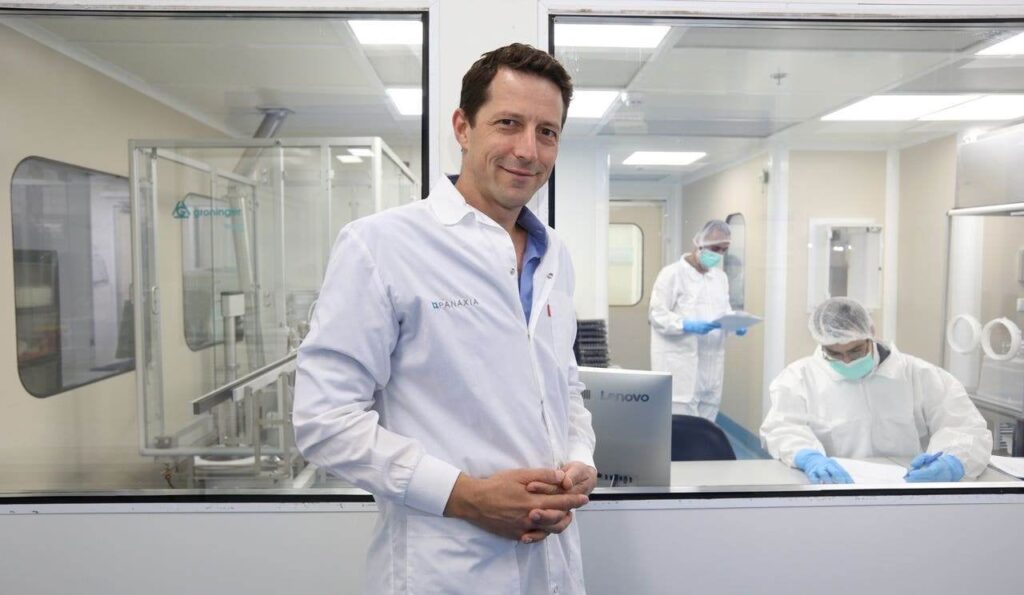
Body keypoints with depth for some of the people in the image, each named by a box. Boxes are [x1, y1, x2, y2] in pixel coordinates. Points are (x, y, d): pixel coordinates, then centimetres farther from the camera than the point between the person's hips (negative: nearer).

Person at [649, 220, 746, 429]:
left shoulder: (721, 277, 15)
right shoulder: (672, 273, -7)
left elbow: (725, 311, 20)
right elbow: (657, 315, -11)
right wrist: (689, 325, -24)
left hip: (711, 366, 7)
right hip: (680, 368, -7)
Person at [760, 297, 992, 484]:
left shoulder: (919, 375, 6)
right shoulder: (799, 377, 3)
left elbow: (968, 429, 0)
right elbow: (782, 428, -9)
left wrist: (951, 463, -22)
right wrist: (810, 458, -30)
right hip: (832, 487, -2)